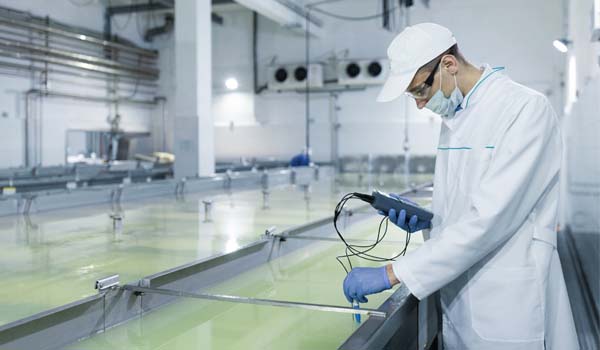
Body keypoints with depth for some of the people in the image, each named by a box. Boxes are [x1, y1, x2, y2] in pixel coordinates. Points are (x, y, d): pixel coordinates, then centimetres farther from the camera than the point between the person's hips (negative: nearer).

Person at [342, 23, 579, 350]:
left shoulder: (527, 109, -16)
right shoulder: (453, 118, 9)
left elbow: (489, 219, -24)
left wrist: (392, 273, -23)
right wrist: (426, 220, -4)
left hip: (510, 310, -7)